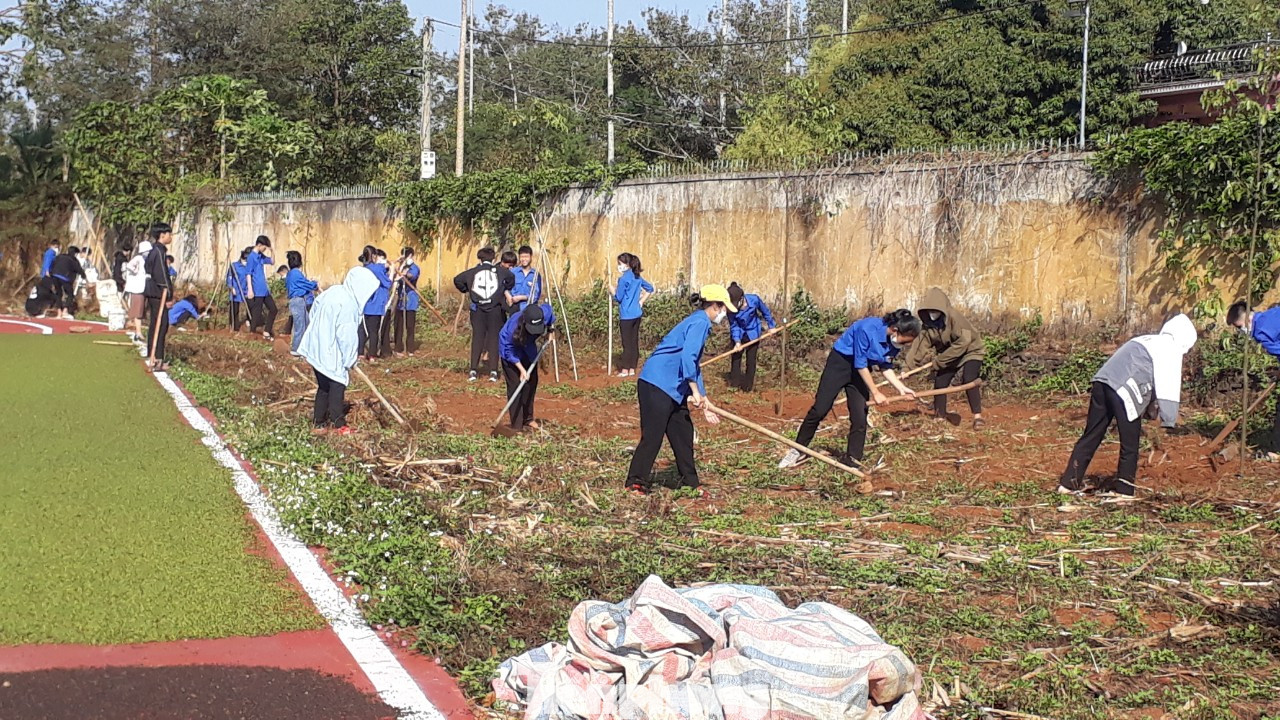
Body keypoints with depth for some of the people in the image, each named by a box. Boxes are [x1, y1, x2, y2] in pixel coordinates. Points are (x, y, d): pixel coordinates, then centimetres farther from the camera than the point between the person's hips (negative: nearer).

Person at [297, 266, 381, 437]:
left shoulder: (334, 291, 5)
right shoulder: (349, 304, -21)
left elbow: (314, 311, 15)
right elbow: (347, 335, -19)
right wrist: (350, 359, -5)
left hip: (317, 348, 9)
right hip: (330, 352, -9)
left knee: (324, 387, 16)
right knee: (337, 385, 4)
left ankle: (319, 423, 21)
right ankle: (338, 424, 10)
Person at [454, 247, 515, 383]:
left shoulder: (473, 272, 4)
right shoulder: (499, 271, 0)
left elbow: (457, 280, -1)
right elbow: (511, 277, -16)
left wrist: (465, 290, 15)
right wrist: (506, 290, 2)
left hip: (477, 310, 1)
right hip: (495, 310, -1)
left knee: (477, 338, 5)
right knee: (494, 338, 3)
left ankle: (473, 370, 0)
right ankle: (493, 371, -2)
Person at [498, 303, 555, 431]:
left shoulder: (545, 313, -31)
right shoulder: (513, 327, -42)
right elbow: (509, 351, -27)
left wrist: (550, 331, 4)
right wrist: (522, 369, -29)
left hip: (528, 348, 6)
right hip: (511, 349, -5)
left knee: (532, 382, 12)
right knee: (515, 385, -11)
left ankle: (528, 419, 29)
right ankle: (516, 426, -9)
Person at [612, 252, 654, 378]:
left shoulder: (623, 279, -15)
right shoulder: (637, 277, 9)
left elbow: (618, 297, -12)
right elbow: (650, 288, 19)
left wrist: (612, 289, 4)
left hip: (627, 315, -7)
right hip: (637, 314, 7)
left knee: (627, 343, -1)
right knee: (634, 341, 10)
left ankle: (625, 370, 4)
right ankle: (632, 369, 14)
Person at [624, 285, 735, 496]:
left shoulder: (701, 324, 20)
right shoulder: (699, 323, -11)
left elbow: (694, 367, 25)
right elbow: (687, 357, -23)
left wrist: (704, 402, 24)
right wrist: (696, 392, -19)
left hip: (672, 389, 10)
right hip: (657, 385, -10)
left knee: (683, 433, 13)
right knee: (652, 435, -8)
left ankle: (690, 482, 21)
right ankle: (636, 483, -3)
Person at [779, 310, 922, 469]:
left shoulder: (893, 342, -12)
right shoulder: (867, 329, -33)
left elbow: (886, 367, 3)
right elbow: (861, 365, -25)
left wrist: (902, 388, -10)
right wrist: (875, 392, -20)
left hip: (860, 371, 6)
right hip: (840, 363, -6)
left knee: (860, 417, -2)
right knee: (819, 410, -4)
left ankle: (853, 459, 9)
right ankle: (797, 451, 9)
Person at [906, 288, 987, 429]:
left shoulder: (955, 318, -30)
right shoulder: (927, 324, -12)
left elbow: (962, 343, -34)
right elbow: (919, 346, -16)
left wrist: (940, 360, -30)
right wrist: (909, 367, -29)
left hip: (970, 351, -6)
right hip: (947, 356, 6)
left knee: (969, 380, -25)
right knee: (940, 383, 0)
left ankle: (978, 416, -20)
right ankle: (940, 417, 16)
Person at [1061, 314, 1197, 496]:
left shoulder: (1147, 341, 31)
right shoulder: (1171, 349, 5)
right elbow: (1169, 387, -2)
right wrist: (1169, 421, 0)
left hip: (1102, 381, 8)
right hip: (1123, 391, -8)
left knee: (1091, 435, 13)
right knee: (1130, 445, 6)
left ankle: (1069, 482, 14)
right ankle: (1123, 490, 13)